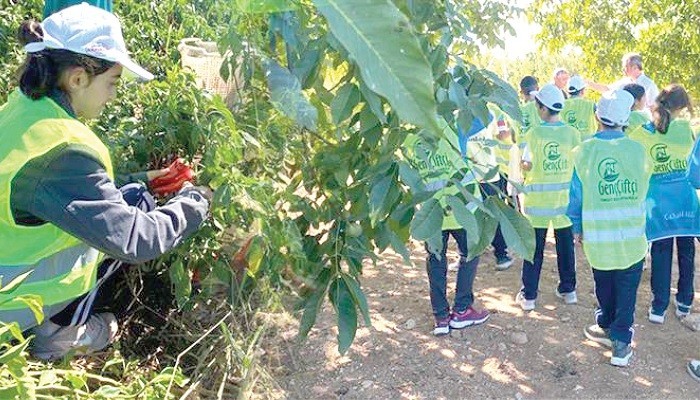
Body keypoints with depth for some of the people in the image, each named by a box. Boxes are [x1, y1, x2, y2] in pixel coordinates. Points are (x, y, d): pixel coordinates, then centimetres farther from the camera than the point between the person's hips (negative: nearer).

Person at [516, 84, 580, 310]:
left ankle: (528, 296, 11)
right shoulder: (571, 133, -4)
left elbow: (526, 166, -6)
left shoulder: (534, 134, -12)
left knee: (534, 247, 5)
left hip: (538, 199, -2)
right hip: (564, 197, 3)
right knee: (565, 245, 16)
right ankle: (568, 290, 28)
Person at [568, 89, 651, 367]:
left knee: (604, 285, 20)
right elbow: (643, 192, 7)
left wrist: (578, 229, 10)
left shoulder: (583, 152, -9)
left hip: (596, 237, 0)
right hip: (632, 237, 0)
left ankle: (606, 326, 35)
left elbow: (576, 196, -3)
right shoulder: (638, 151, -6)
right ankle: (621, 343, 14)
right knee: (627, 289, 10)